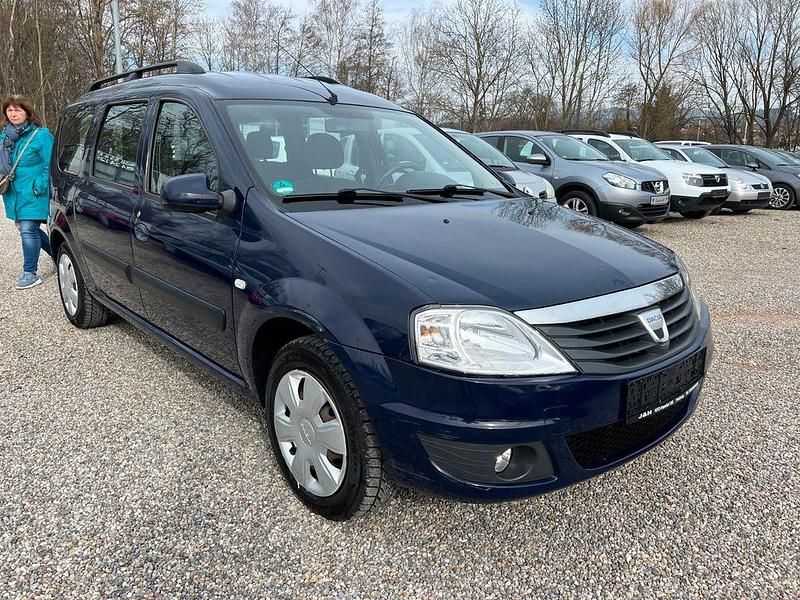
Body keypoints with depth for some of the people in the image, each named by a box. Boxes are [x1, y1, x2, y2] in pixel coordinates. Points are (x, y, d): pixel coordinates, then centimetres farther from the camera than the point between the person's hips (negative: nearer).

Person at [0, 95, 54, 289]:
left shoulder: (41, 135, -9)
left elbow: (50, 165, -11)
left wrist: (40, 186, -16)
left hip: (33, 194, -7)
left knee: (28, 230, -8)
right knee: (26, 229, 15)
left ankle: (30, 273, 1)